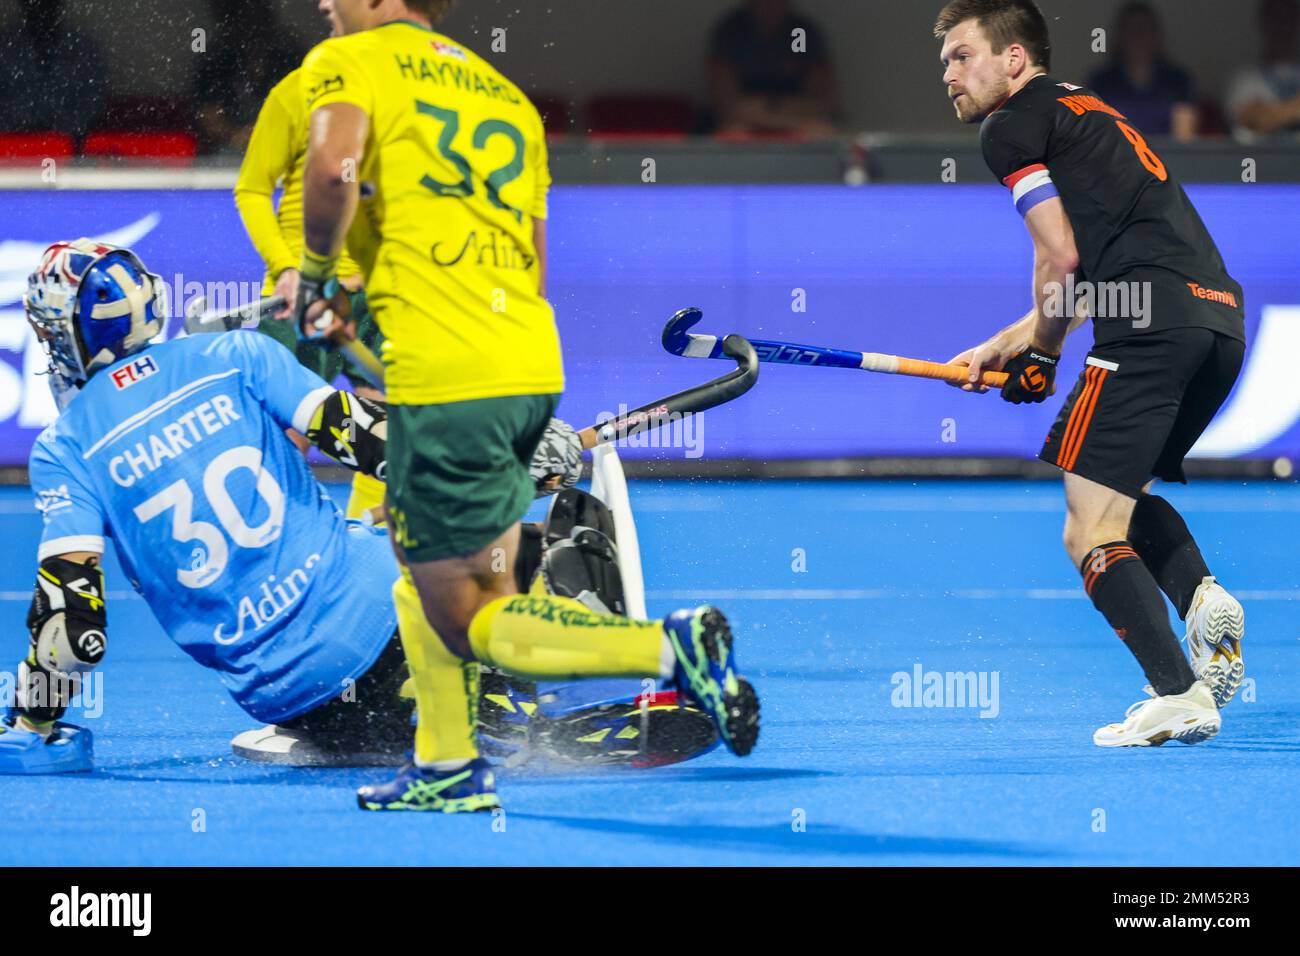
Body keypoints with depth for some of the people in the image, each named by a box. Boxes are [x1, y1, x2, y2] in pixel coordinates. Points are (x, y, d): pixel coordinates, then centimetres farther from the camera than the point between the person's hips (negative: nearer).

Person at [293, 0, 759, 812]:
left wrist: (317, 273, -3)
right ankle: (447, 768, 27)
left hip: (443, 376, -8)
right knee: (423, 568, 25)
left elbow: (334, 168, -20)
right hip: (533, 363, 8)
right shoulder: (505, 95, 23)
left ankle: (673, 648, -17)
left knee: (469, 621, -3)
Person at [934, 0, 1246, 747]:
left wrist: (1039, 356, 10)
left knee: (1091, 531, -7)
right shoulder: (1086, 113, 31)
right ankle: (1202, 595, 2)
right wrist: (1004, 346, 32)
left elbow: (1061, 256, -4)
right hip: (1220, 317, 9)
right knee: (1126, 492, 28)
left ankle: (1179, 694, -20)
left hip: (1152, 325, -9)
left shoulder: (1012, 125, 4)